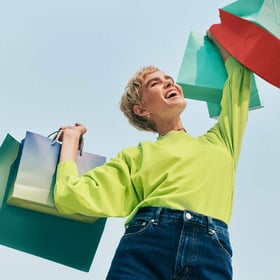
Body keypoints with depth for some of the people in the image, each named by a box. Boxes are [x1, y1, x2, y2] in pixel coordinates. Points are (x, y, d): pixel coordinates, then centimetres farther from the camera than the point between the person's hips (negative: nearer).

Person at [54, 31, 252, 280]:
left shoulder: (219, 142, 25)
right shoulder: (136, 155, 19)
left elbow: (240, 78, 35)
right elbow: (73, 196, 9)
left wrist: (217, 39, 48)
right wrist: (71, 138, 21)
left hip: (211, 256, 2)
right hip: (145, 244, -1)